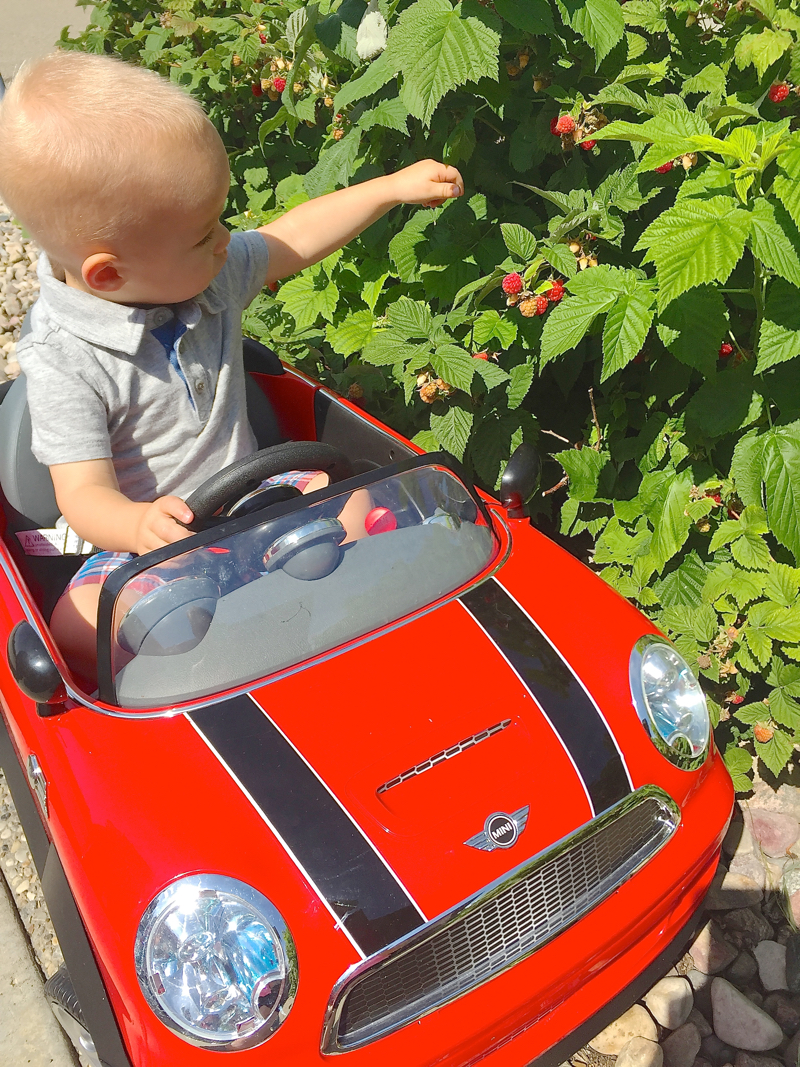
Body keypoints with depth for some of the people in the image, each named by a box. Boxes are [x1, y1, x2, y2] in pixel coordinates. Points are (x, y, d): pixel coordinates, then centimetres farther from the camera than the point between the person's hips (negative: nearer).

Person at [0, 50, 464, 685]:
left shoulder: (212, 274, -3)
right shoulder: (63, 362, -22)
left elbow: (293, 240, 12)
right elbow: (83, 494, -25)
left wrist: (394, 187, 15)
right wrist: (138, 524, -48)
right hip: (145, 536, -5)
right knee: (78, 628, -29)